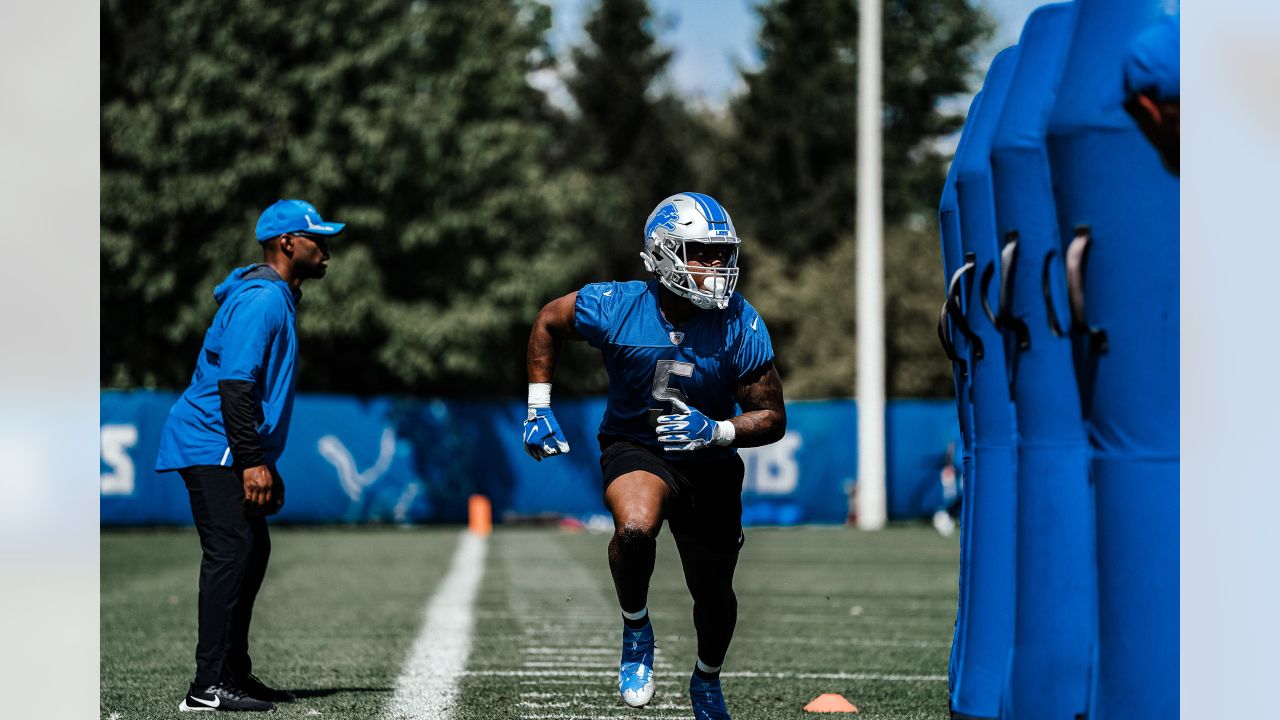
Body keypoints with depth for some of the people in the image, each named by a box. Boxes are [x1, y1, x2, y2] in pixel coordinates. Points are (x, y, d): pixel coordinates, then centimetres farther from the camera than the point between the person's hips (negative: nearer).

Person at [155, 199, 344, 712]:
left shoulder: (277, 298, 19)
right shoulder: (260, 299, -15)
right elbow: (235, 384, -23)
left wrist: (264, 463, 23)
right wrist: (252, 462, -25)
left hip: (230, 451, 11)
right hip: (213, 448, -11)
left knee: (252, 553, 14)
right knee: (231, 552, -16)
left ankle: (234, 673, 21)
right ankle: (209, 686, -18)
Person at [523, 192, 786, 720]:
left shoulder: (741, 328, -21)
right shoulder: (614, 308, -22)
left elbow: (772, 418, -14)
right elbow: (548, 321, -1)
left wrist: (717, 432, -33)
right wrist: (539, 409, -2)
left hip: (710, 464, 2)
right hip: (634, 446, -2)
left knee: (715, 597, 14)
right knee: (636, 527, -36)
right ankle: (635, 627, -6)